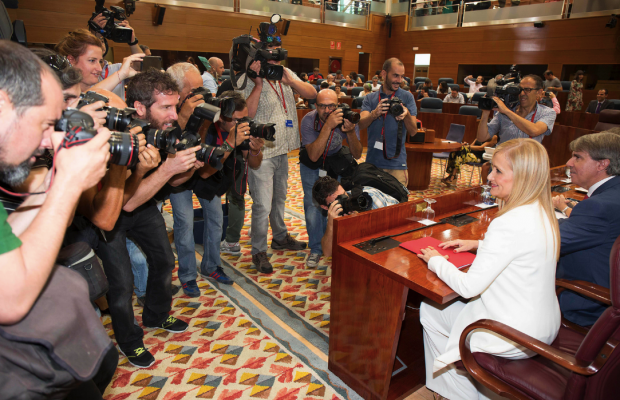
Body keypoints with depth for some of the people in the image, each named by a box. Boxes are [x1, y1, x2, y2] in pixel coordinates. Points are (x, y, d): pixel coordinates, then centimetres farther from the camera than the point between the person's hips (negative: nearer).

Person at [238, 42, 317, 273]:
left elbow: (312, 94, 1)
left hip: (283, 149, 7)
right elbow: (246, 113, -23)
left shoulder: (286, 74, 8)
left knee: (279, 197, 22)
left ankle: (280, 237, 41)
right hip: (260, 152, -7)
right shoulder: (247, 79, -12)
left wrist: (290, 81, -13)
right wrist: (258, 84, -25)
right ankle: (258, 251, 11)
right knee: (263, 204, -6)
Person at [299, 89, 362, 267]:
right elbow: (313, 156, -36)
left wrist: (350, 132, -38)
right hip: (311, 166, -1)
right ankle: (316, 249, 7)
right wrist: (328, 126, -44)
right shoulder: (309, 120, -28)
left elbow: (357, 155, -19)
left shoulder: (347, 118, -22)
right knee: (313, 205, -11)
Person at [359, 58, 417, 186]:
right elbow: (361, 125, -8)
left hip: (396, 162, -1)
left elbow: (413, 130, -3)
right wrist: (374, 114, -27)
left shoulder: (407, 97, 5)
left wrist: (406, 115, -23)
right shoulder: (370, 98, 8)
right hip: (372, 162, 1)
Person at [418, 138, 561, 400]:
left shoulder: (509, 224, -30)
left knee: (429, 311, 9)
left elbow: (468, 287, -27)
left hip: (515, 338, -9)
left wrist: (436, 261, -10)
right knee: (448, 305, 23)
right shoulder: (542, 213, -1)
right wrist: (479, 244, 10)